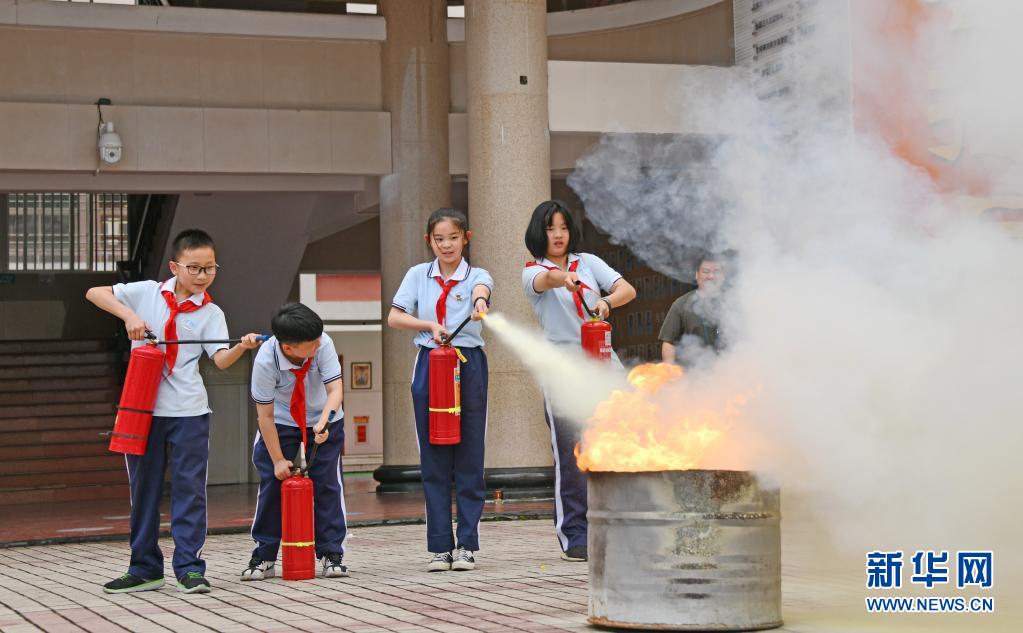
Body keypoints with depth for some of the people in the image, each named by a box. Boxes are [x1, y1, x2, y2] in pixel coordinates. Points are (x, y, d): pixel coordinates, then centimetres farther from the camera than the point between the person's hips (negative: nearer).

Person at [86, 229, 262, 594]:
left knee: (189, 489, -2)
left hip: (188, 412, -1)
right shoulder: (147, 293, 3)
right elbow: (94, 293, 2)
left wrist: (242, 347, -32)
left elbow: (221, 359, -11)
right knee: (144, 489, 9)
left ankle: (189, 568, 3)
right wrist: (128, 314, -13)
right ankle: (145, 569, 19)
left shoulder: (210, 313, 2)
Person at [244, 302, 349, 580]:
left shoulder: (323, 344, -29)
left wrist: (324, 422, -46)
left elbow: (335, 390, -27)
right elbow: (265, 415, -21)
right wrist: (278, 460, -17)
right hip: (281, 424, -1)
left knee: (327, 484, -3)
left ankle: (331, 554, 7)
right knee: (272, 482, -2)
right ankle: (264, 557, 10)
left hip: (324, 423, 1)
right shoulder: (265, 361, -30)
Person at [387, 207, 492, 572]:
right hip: (429, 365, 2)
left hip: (468, 366, -1)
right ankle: (439, 546, 7)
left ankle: (467, 545, 5)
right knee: (433, 460, 2)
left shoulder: (476, 276, 2)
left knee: (469, 457, -1)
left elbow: (481, 290, -23)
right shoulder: (418, 275, 8)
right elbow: (394, 318, 1)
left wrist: (479, 303, -47)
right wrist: (430, 325, -15)